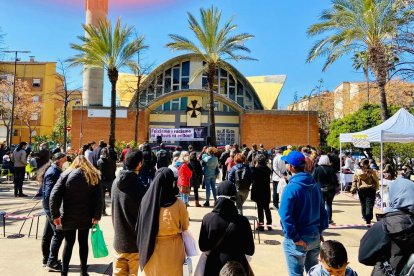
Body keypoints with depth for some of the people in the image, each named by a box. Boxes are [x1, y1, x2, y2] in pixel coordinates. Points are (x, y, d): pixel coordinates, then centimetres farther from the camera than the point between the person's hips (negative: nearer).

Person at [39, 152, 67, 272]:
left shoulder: (55, 171, 11)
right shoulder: (53, 172, -18)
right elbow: (49, 193, -23)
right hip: (52, 207, -10)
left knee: (48, 233, 16)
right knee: (59, 233, -6)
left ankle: (46, 260, 28)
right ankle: (52, 262, 1)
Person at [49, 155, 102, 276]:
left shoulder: (66, 174, -2)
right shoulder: (94, 176, 1)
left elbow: (54, 196, -10)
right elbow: (98, 199, -5)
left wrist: (55, 215, -5)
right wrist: (97, 216, -2)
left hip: (68, 216, -1)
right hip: (86, 217, 1)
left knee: (68, 243, 12)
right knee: (83, 242, 15)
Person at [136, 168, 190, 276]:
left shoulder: (146, 200, -16)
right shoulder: (178, 204, -22)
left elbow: (140, 226, -2)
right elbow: (185, 226, -3)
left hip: (150, 249, 2)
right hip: (172, 249, -2)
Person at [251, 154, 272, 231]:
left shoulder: (256, 169, -14)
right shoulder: (267, 169, 2)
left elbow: (252, 179, -10)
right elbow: (268, 179, 10)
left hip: (258, 191, -5)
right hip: (266, 191, 5)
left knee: (260, 208, 3)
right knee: (266, 208, 14)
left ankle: (261, 224, 6)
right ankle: (269, 224, 18)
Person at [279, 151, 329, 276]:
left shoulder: (291, 188, -21)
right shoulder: (315, 185, 2)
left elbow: (285, 216, -26)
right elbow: (322, 210, 9)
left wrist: (295, 238, -19)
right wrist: (320, 230, 13)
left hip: (297, 240, -7)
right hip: (315, 237, 7)